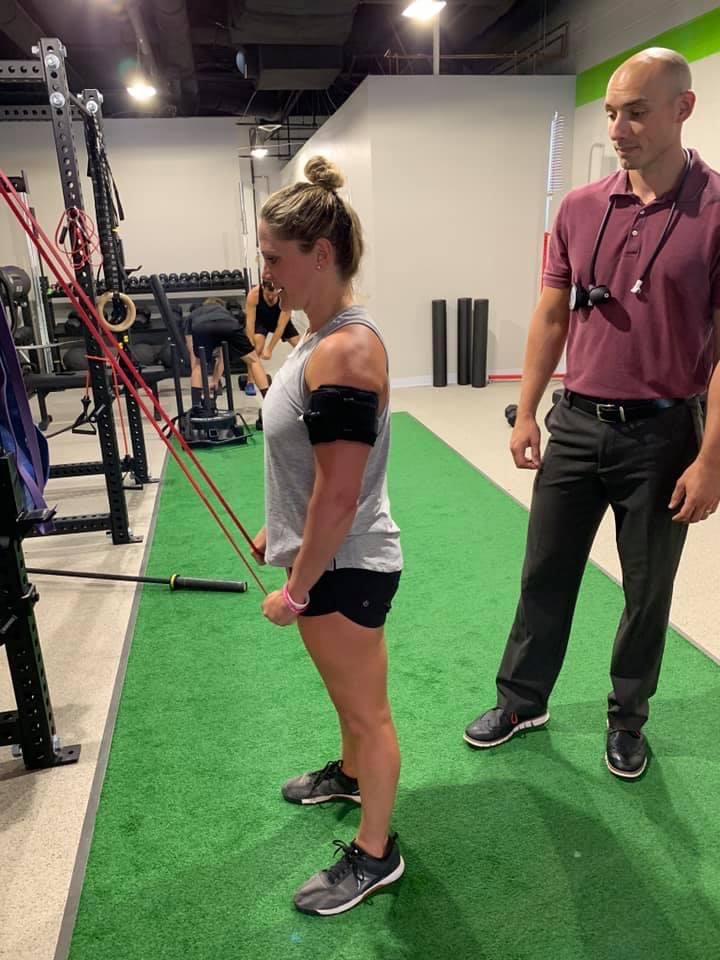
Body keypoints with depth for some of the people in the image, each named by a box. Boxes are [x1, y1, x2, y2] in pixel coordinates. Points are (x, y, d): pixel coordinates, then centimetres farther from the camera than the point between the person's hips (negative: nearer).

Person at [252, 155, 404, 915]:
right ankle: (349, 775, 55)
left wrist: (297, 590, -18)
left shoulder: (345, 351, -26)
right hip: (327, 560, 9)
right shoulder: (324, 336, 5)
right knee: (346, 693, 29)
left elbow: (340, 496, -26)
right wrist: (278, 531, 20)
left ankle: (375, 854, 32)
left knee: (366, 709, 10)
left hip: (344, 569, -9)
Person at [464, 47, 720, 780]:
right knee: (544, 574, 12)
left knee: (647, 590, 12)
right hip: (576, 424, 4)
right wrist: (526, 412, 4)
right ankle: (521, 701, 31)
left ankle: (627, 719, 33)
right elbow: (551, 317, 8)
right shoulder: (580, 209, 4)